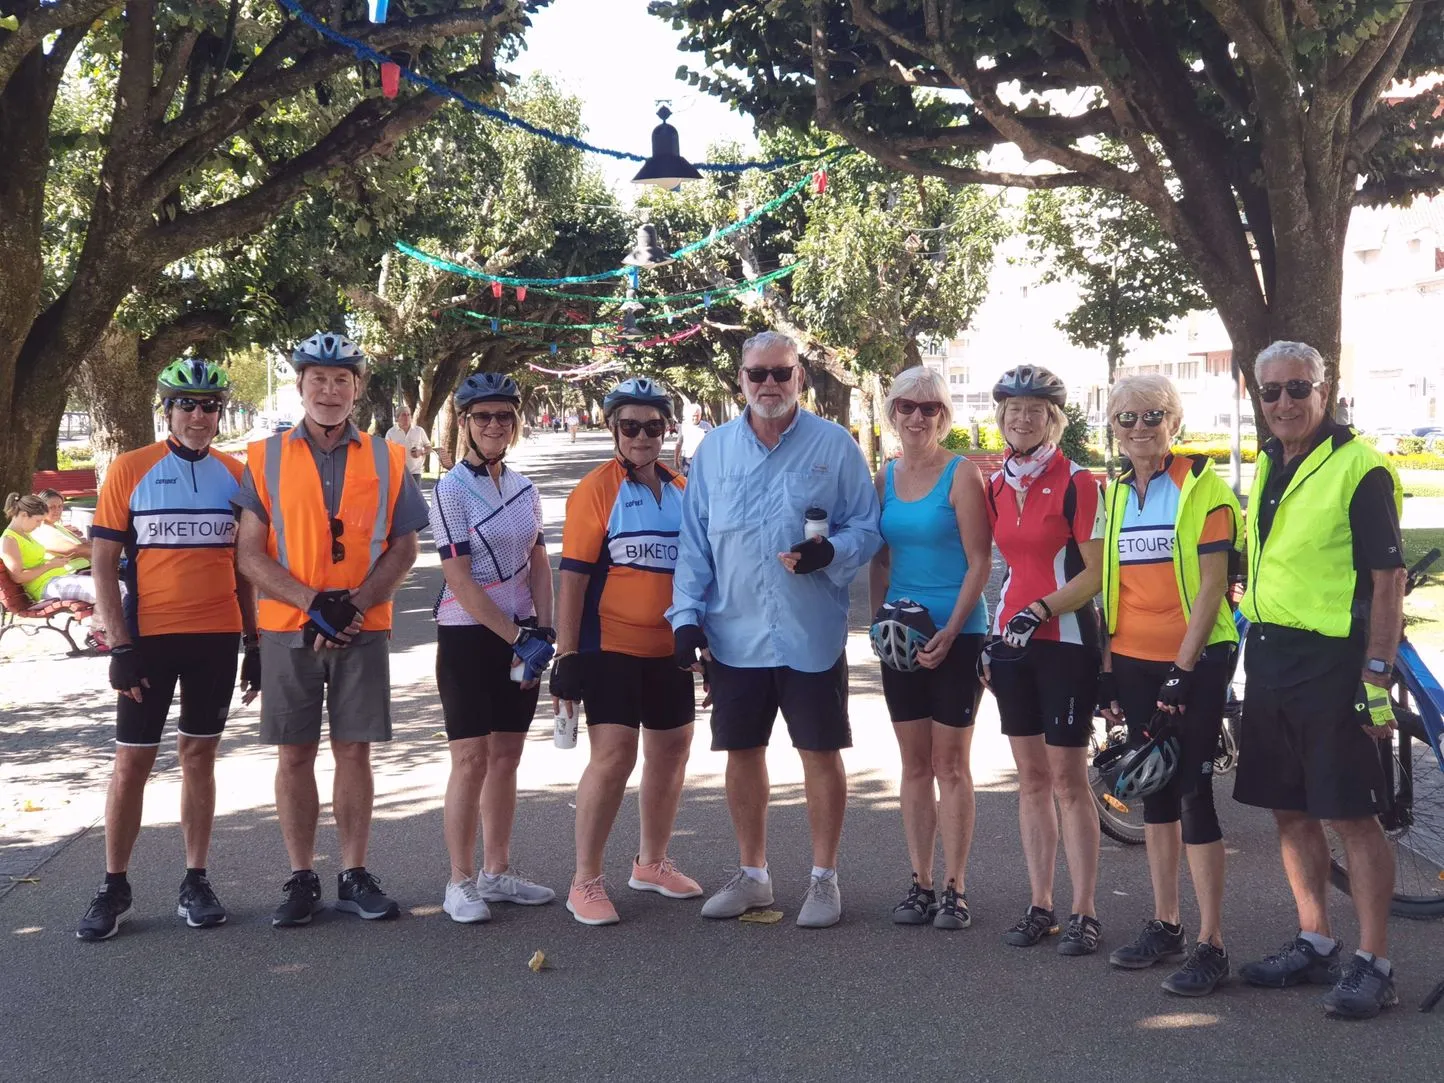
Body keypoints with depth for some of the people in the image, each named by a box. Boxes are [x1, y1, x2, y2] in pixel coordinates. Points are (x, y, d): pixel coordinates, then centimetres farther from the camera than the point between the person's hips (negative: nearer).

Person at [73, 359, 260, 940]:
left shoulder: (235, 476, 6)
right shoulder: (130, 471, -3)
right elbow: (104, 563, -3)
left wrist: (254, 641, 9)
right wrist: (121, 645, -10)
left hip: (217, 637, 2)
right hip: (149, 636, -2)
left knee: (199, 755, 9)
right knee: (131, 762, 1)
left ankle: (195, 883, 16)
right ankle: (114, 889, 12)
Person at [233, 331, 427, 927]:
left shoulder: (387, 461, 6)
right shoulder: (265, 459, 3)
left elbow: (404, 548, 4)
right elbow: (249, 553, -2)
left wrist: (355, 605, -11)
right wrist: (312, 602, -14)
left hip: (363, 631, 0)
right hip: (287, 631, 0)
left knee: (355, 751, 4)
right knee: (294, 755, 4)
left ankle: (354, 876, 13)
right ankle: (301, 879, 13)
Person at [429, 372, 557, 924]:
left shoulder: (524, 489, 9)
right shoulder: (452, 490, -10)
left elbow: (539, 564, 10)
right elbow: (460, 582, -14)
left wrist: (542, 633, -4)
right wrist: (517, 637, -14)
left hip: (521, 637, 6)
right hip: (469, 636, -6)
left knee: (506, 755, 10)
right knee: (471, 758, -5)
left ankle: (496, 872, 19)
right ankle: (460, 883, 3)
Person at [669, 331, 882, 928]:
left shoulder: (835, 446, -1)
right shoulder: (715, 448, 7)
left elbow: (865, 528, 1)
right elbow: (694, 542, 9)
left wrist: (830, 552, -20)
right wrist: (687, 615, 2)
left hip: (812, 634, -3)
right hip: (733, 634, 3)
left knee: (820, 754, 4)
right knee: (742, 753, 11)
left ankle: (824, 878, 19)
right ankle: (752, 874, 27)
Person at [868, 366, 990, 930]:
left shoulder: (961, 474, -7)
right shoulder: (887, 476, 10)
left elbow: (980, 560, -10)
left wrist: (950, 632, -17)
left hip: (955, 635, -5)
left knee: (950, 763, -1)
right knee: (915, 764, 9)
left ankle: (954, 888, 5)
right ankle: (919, 883, 15)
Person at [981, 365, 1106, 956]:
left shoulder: (1077, 483, -9)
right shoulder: (998, 486, 10)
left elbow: (1096, 573, -11)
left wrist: (1041, 610, -22)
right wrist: (993, 636, 13)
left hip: (1064, 642, -6)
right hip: (1012, 641, 6)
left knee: (1069, 778, -3)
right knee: (1030, 777, 9)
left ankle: (1084, 912, 4)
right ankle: (1040, 905, 16)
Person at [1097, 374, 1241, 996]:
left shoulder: (1203, 487, -8)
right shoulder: (1115, 494, 10)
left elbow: (1210, 586, -12)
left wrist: (1181, 672, -17)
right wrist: (1107, 672, 9)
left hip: (1194, 662, -6)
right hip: (1134, 664, 6)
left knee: (1194, 793, -6)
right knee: (1154, 793, 12)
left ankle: (1211, 944, 0)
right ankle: (1165, 926, 21)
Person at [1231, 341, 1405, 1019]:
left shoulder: (1359, 467, -10)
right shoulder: (1266, 468, 13)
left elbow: (1388, 578, -12)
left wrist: (1376, 679, -17)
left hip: (1333, 661, -8)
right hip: (1269, 658, 8)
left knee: (1350, 813, -4)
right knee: (1290, 810, 12)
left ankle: (1373, 963, 3)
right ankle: (1314, 945, 23)